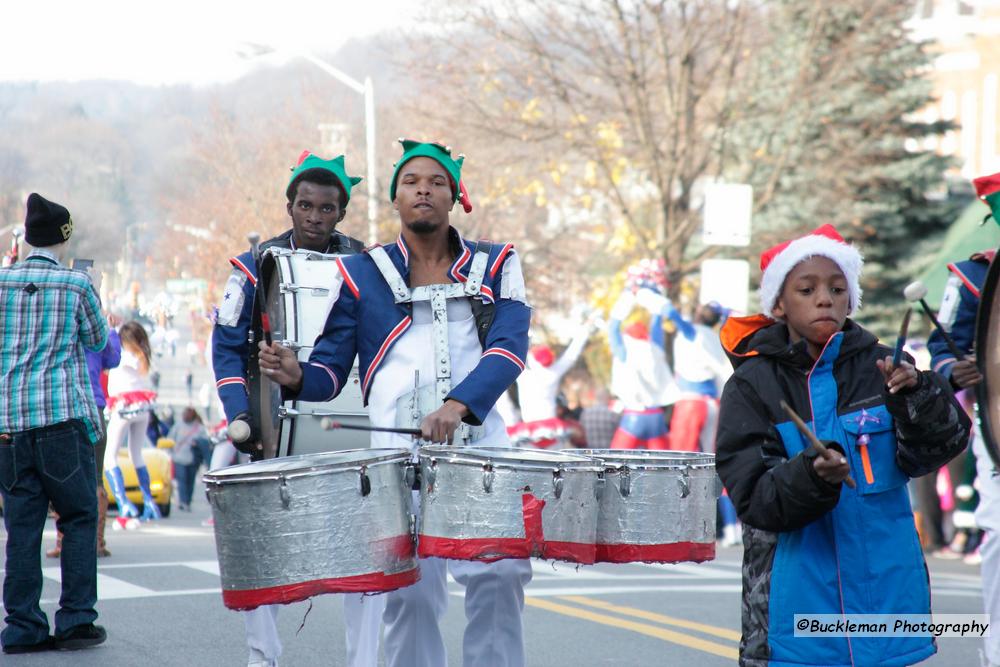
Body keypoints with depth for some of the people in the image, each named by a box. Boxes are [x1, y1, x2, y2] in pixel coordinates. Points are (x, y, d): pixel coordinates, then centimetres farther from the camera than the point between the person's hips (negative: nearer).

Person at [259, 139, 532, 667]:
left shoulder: (495, 265, 13)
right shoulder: (360, 275, 13)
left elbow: (509, 347, -2)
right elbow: (330, 371, 11)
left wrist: (458, 404, -20)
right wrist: (297, 377, -14)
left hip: (478, 441, 0)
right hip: (398, 450, 0)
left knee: (499, 575, -11)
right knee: (410, 590, -5)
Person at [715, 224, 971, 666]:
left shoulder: (878, 367, 4)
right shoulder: (752, 385, -1)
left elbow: (936, 448, -6)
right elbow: (754, 499, -9)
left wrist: (916, 396, -24)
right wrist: (813, 475, -27)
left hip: (885, 593, 2)